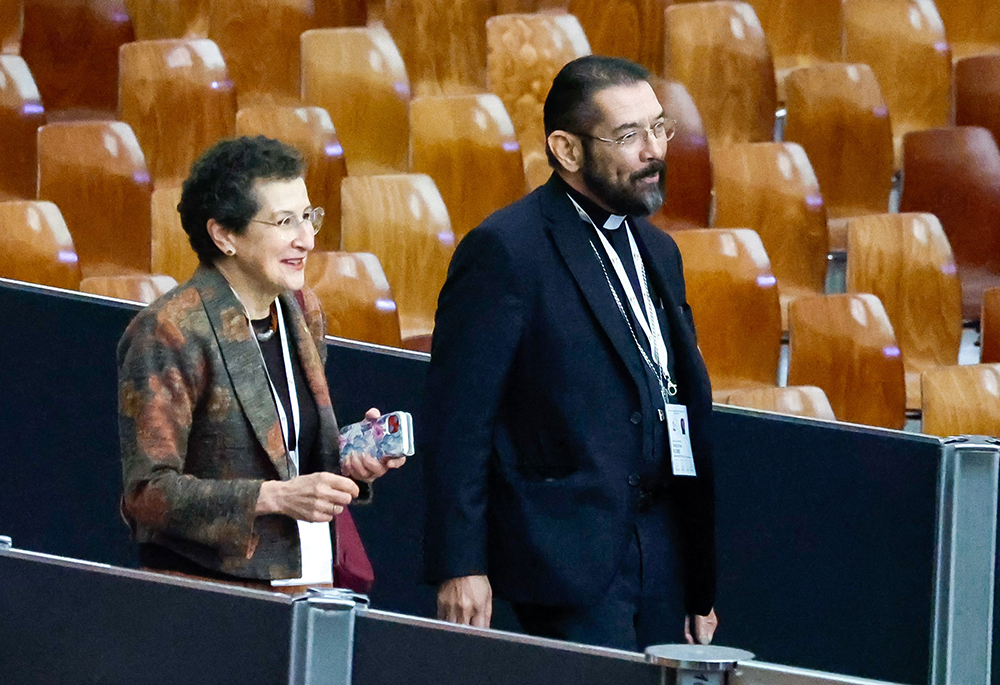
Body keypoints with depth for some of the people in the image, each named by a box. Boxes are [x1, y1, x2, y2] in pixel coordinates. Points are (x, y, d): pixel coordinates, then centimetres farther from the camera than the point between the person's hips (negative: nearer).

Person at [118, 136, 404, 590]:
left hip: (312, 586, 7)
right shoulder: (168, 333, -9)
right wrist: (275, 497, -19)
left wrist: (349, 461, 5)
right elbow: (148, 493, -13)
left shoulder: (302, 311, 14)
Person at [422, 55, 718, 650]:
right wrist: (461, 567, -16)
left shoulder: (656, 251, 17)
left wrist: (702, 583, 18)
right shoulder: (504, 250, -9)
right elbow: (458, 420, -11)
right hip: (569, 551, -7)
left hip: (661, 551, 7)